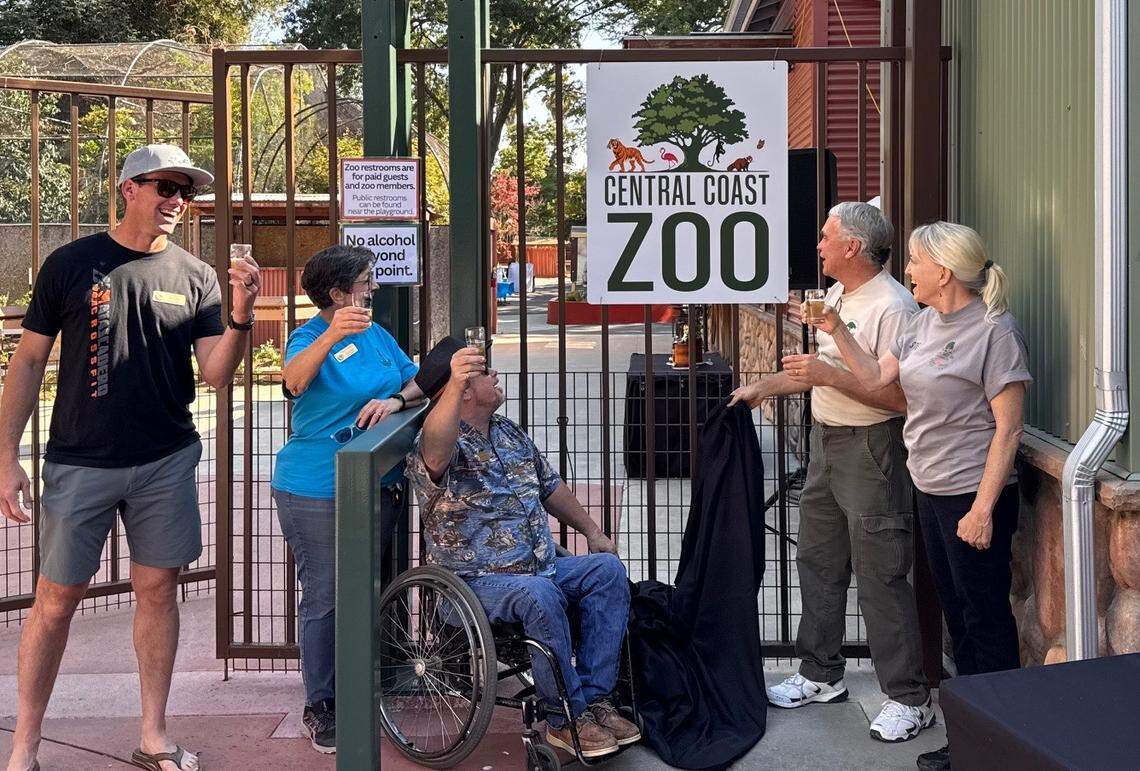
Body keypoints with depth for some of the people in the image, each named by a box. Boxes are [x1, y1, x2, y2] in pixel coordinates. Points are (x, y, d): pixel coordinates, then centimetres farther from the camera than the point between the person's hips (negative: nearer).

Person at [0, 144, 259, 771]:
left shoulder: (195, 277, 3)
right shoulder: (71, 264, -2)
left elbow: (215, 374, -2)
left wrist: (240, 317, -20)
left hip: (166, 461, 2)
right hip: (79, 462, -2)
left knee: (157, 590, 8)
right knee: (56, 600, 2)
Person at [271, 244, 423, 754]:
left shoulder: (376, 333, 11)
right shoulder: (309, 336, -10)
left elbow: (417, 382, 9)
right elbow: (295, 380, -31)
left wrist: (396, 400, -14)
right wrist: (332, 336, -49)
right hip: (316, 491, -6)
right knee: (325, 599, -1)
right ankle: (320, 706, 11)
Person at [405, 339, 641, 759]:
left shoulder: (509, 432, 16)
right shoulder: (446, 443, -12)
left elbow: (551, 487, 28)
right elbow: (436, 448, -39)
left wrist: (591, 531, 19)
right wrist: (454, 384, -56)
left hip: (540, 567, 8)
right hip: (476, 580, -8)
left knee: (608, 569, -12)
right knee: (539, 594, -35)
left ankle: (595, 697, -12)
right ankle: (567, 719, -21)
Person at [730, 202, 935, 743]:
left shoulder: (892, 307, -20)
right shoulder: (837, 296, 12)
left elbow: (901, 396, -26)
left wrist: (830, 377, -25)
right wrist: (764, 387, 23)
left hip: (871, 450, -10)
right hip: (826, 442, 10)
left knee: (880, 576, -5)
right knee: (818, 562, 17)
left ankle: (908, 699, 6)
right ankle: (820, 677, 31)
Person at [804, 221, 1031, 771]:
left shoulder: (995, 331, -15)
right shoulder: (925, 322, 9)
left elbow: (1007, 428, -17)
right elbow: (875, 377, 12)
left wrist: (983, 508, -20)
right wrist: (837, 331, 2)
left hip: (975, 496, -9)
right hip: (931, 490, 9)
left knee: (985, 618, 0)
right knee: (957, 613, 15)